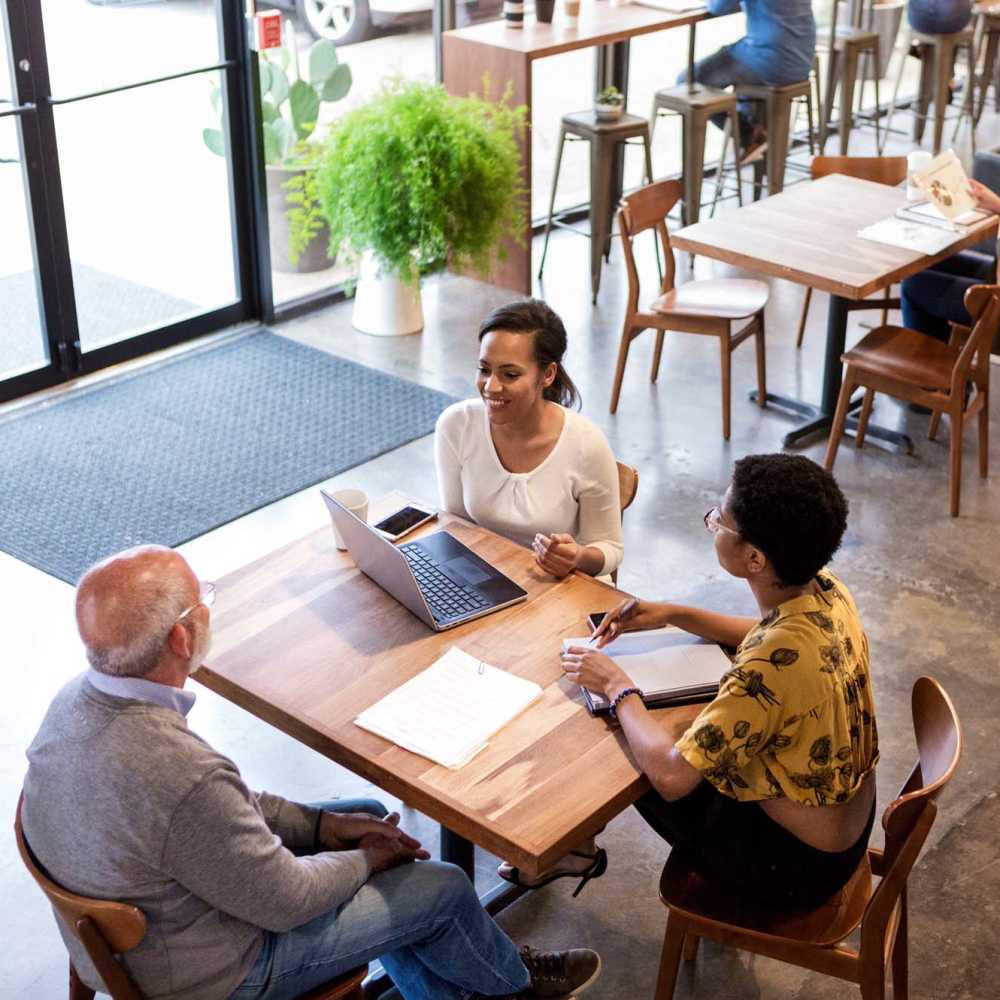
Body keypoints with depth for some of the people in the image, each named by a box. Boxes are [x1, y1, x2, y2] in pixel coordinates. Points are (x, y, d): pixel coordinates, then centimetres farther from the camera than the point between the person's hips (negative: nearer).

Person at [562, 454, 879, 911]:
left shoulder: (774, 664, -37)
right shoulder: (826, 589, -11)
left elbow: (670, 776, -32)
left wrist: (618, 688, -17)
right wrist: (672, 615, 3)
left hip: (800, 866, -7)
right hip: (850, 813, 8)